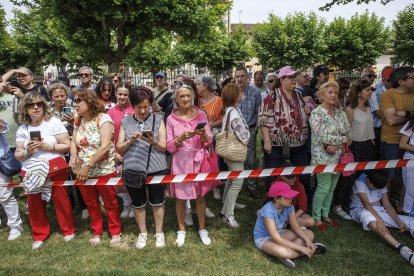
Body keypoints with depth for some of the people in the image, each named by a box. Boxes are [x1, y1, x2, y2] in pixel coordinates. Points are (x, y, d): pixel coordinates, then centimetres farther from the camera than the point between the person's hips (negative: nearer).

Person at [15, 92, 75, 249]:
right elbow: (18, 155, 7)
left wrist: (47, 146, -19)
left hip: (55, 168, -3)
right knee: (35, 203, 8)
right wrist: (27, 151, -14)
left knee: (61, 199, 6)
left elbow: (67, 145, -8)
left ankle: (68, 230, 25)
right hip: (31, 171, 3)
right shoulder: (22, 129, 6)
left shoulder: (53, 122, -5)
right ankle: (39, 234, 28)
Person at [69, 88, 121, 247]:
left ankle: (115, 232, 29)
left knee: (110, 203, 10)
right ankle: (96, 232, 37)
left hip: (104, 170, -6)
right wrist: (73, 154, -18)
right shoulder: (78, 121, 6)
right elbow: (73, 142, 5)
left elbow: (105, 146, -24)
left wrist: (88, 166, -24)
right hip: (83, 172, 6)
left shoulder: (103, 118, -15)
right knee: (91, 204, 18)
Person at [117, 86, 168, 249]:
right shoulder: (126, 122, 4)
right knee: (138, 203, 14)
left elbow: (164, 147, -3)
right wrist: (130, 141, -16)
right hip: (133, 169, 2)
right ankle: (142, 233, 34)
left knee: (157, 202, 10)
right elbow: (119, 148, 3)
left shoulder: (158, 120, 0)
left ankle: (159, 232, 31)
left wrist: (153, 141, -23)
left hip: (156, 168, -1)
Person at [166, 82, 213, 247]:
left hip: (198, 160, 1)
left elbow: (208, 142, 3)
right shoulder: (171, 119, -2)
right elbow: (169, 147, -4)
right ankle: (181, 230, 29)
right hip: (180, 162, -1)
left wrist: (203, 135, -18)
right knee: (180, 197, 9)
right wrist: (182, 137, -21)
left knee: (200, 196, 10)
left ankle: (202, 229, 30)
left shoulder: (201, 115, 1)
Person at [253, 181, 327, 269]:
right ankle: (311, 250, -12)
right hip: (264, 238, -7)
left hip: (279, 232, 8)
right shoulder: (268, 211, -33)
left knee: (310, 234, -1)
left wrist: (307, 241, -19)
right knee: (284, 252, -38)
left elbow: (295, 226, -1)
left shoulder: (289, 206, -12)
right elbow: (277, 239, -34)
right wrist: (301, 248, -32)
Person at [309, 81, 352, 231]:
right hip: (322, 157, -6)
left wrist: (336, 145, -13)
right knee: (324, 187, -2)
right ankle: (316, 217, 17)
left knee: (331, 188, 14)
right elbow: (323, 137, -20)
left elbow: (349, 134, 4)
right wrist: (343, 139, -10)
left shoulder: (341, 113, 9)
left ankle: (325, 214, 30)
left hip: (337, 156, 6)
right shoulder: (316, 113, -11)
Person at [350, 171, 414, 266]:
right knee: (367, 216, -45)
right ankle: (401, 248, -54)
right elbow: (366, 204, -29)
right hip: (361, 210, -6)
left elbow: (387, 205, -2)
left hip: (378, 210, 7)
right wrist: (380, 220, -42)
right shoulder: (359, 183, -18)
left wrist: (399, 222, -17)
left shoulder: (381, 185, 1)